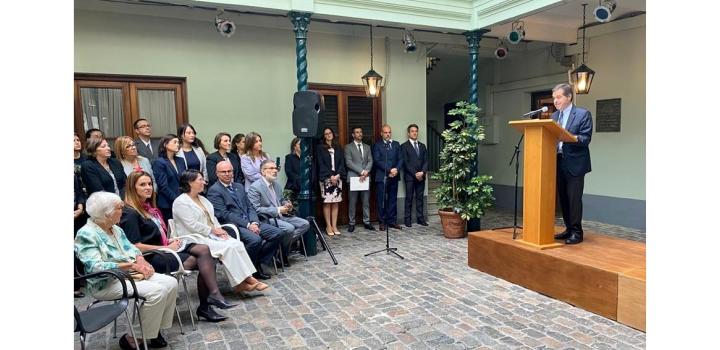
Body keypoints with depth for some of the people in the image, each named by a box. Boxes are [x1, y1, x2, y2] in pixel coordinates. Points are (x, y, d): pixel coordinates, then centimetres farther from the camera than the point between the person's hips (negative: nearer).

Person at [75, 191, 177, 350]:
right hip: (107, 283, -8)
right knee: (156, 291, -27)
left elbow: (130, 248, 13)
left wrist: (141, 261, -10)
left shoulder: (116, 229, 12)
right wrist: (131, 265, -26)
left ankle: (156, 329, 0)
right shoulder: (86, 234, -14)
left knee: (171, 283, -9)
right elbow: (95, 266, -23)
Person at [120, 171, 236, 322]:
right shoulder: (130, 213, -11)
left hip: (164, 249, 8)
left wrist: (170, 241, 3)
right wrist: (167, 247, -14)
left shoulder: (149, 207, 16)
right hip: (151, 258, -8)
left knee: (204, 250, -16)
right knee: (202, 260, -19)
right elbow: (136, 246, -17)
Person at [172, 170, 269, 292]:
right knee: (228, 248, -27)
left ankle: (243, 281, -23)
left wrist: (219, 230, 0)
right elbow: (192, 225, -16)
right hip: (196, 239, -8)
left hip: (212, 235, 8)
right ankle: (240, 282, -19)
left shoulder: (202, 199, 19)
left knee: (237, 244, -18)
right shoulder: (181, 202, -8)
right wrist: (212, 230, -11)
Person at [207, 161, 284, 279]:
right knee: (255, 239, -33)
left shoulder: (239, 186, 20)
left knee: (278, 233, -9)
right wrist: (247, 225, -17)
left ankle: (257, 263, 3)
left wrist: (254, 222, -6)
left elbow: (250, 207, 15)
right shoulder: (214, 191, -3)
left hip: (250, 223, 7)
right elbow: (224, 214, -12)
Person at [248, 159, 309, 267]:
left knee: (305, 224, -7)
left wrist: (287, 205, 2)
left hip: (281, 216, 8)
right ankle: (282, 253, -5)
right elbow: (256, 209, -19)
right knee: (289, 228, -30)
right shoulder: (255, 187, -12)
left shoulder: (276, 184, 14)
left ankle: (284, 242, -3)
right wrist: (277, 210, -20)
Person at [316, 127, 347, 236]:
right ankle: (328, 226, 2)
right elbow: (321, 164, -3)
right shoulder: (320, 148, 4)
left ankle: (334, 226, 7)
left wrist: (338, 175, -7)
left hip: (337, 178, 3)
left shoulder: (338, 148, 15)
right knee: (327, 203, -4)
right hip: (326, 178, -3)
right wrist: (330, 176, -11)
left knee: (336, 202, 2)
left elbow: (342, 163, 8)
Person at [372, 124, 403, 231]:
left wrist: (396, 169, -11)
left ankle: (392, 221, 15)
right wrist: (389, 170, -15)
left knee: (393, 199, 8)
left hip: (394, 176, 4)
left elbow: (400, 159, 8)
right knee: (381, 201, 1)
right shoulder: (377, 145, 1)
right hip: (381, 177, -4)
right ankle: (382, 222, 9)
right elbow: (377, 160, -8)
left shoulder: (396, 144, 14)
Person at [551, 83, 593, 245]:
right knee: (563, 198, 11)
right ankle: (569, 229, 21)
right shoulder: (554, 116, 14)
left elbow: (586, 139, -13)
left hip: (574, 163, -6)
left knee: (574, 199, -5)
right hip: (558, 163, 6)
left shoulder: (583, 114, -4)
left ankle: (576, 232, 4)